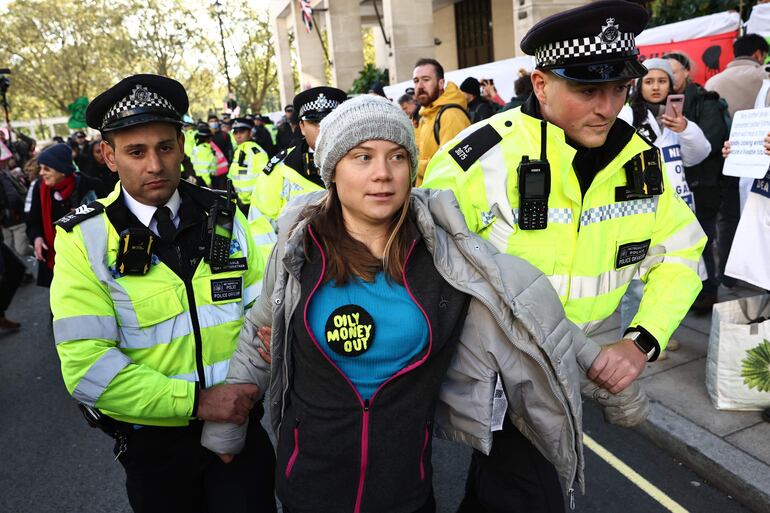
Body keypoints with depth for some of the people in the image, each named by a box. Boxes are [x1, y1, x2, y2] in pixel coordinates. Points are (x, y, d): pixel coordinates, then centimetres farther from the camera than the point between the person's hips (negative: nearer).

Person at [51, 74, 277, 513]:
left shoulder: (225, 216, -3)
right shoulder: (83, 238, -12)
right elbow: (86, 366, -17)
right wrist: (196, 401, -21)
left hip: (239, 421, 1)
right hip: (153, 438, -1)